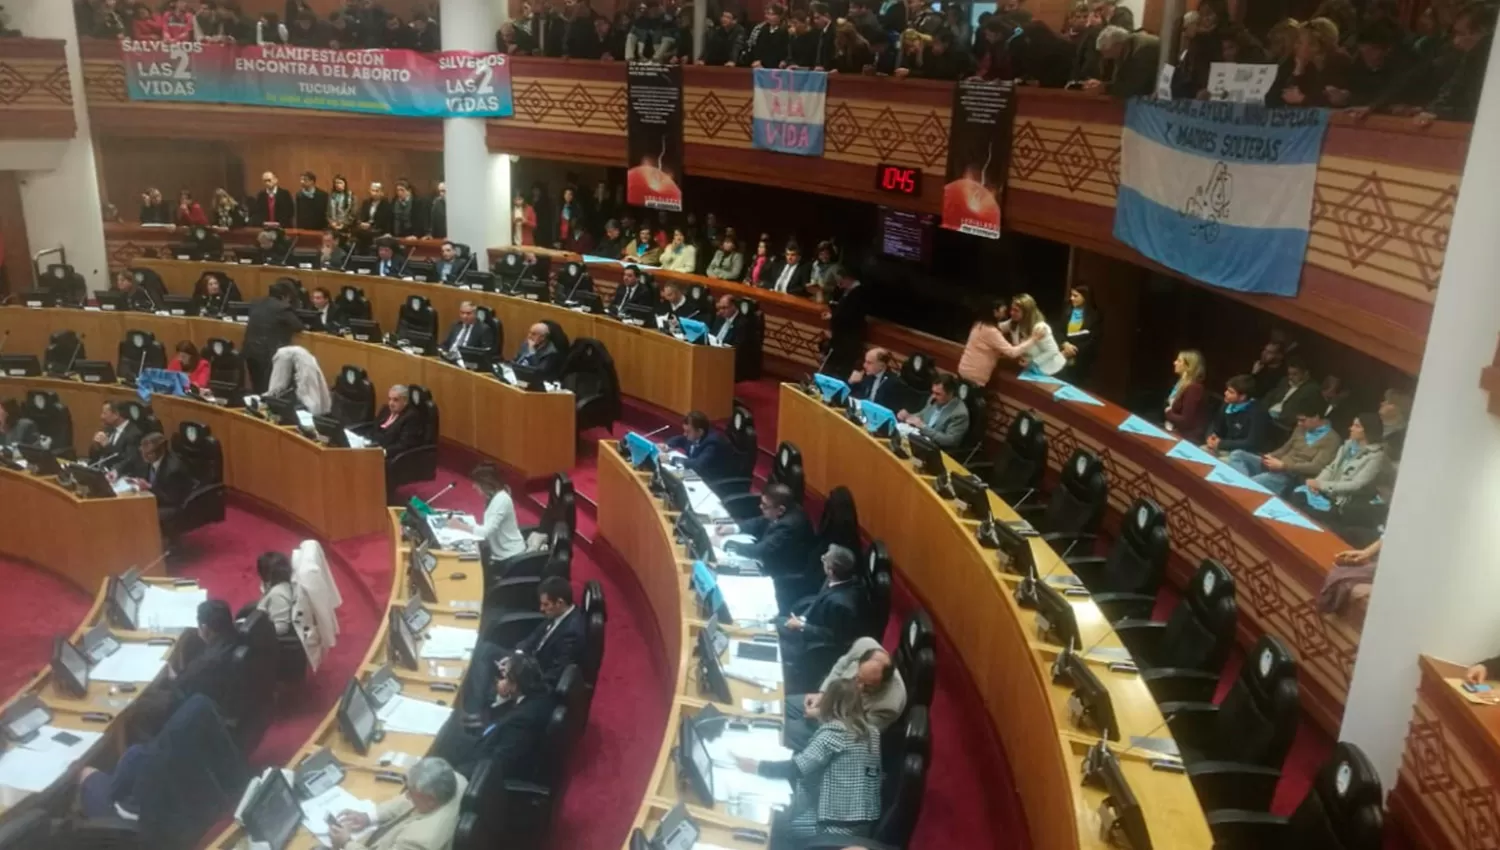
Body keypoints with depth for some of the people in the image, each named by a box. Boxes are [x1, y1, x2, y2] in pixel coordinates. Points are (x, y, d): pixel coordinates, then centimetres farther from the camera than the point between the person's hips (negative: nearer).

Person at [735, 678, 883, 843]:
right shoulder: (873, 734, 7)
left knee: (776, 823, 13)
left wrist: (756, 767, -9)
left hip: (838, 825, -8)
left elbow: (797, 768, -20)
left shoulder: (833, 731, -16)